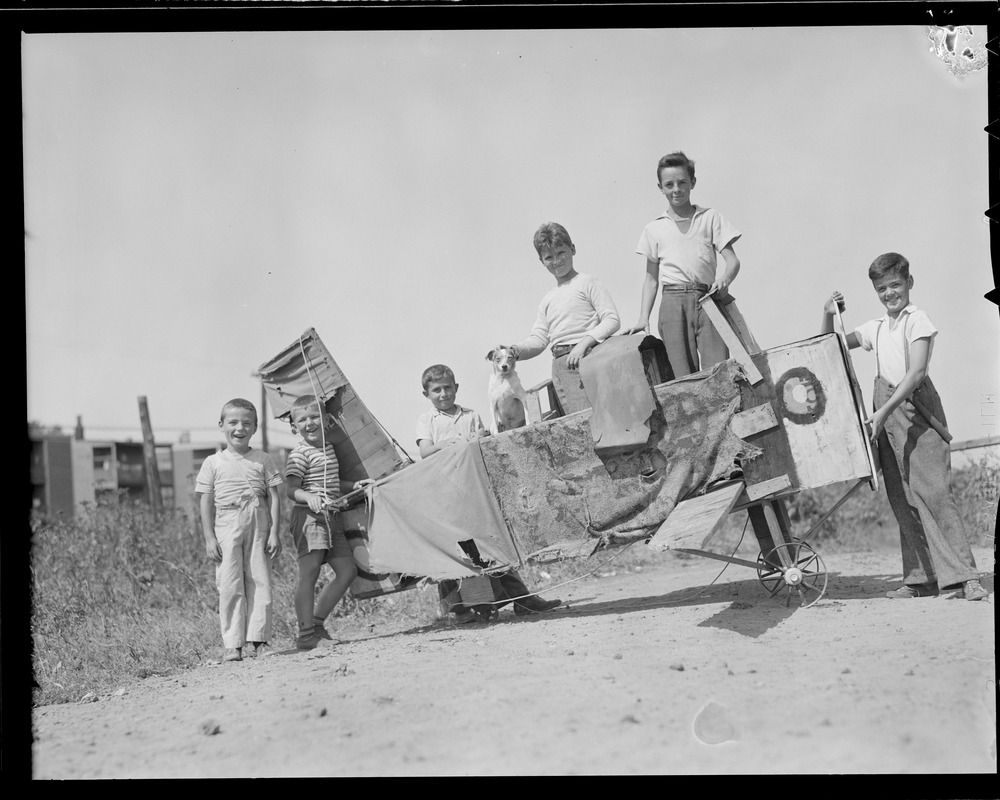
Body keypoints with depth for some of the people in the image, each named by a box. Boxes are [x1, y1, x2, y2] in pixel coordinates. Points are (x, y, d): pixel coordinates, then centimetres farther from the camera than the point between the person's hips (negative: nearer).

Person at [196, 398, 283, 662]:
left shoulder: (262, 460, 7)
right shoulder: (214, 463, 5)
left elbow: (274, 497, 6)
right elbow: (206, 502, 5)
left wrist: (274, 532, -2)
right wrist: (209, 537, -3)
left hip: (258, 526, 1)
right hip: (226, 528, -1)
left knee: (259, 582, 1)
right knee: (229, 585, -4)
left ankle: (259, 639, 6)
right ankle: (233, 644, -1)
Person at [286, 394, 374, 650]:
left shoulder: (329, 448, 17)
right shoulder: (299, 454, -9)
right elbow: (291, 489, -16)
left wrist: (354, 486, 22)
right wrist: (309, 497, -34)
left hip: (331, 518, 9)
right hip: (308, 517, -9)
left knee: (347, 571, 8)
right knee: (309, 573, -11)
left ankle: (316, 622, 15)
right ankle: (306, 634, -10)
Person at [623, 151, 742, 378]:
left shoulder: (710, 218, 13)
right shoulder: (654, 229, 16)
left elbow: (732, 260, 7)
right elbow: (651, 277, 19)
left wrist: (724, 279, -17)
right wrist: (643, 318, 9)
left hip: (707, 299, -1)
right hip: (673, 302, 1)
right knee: (684, 377, -9)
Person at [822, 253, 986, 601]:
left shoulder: (918, 320, -4)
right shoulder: (875, 328, 17)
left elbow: (916, 371, -15)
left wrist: (885, 411, -23)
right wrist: (828, 316, 3)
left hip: (915, 406, -7)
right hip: (885, 412, 7)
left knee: (934, 491, -14)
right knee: (901, 499, 4)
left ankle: (964, 576, -16)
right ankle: (921, 578, 8)